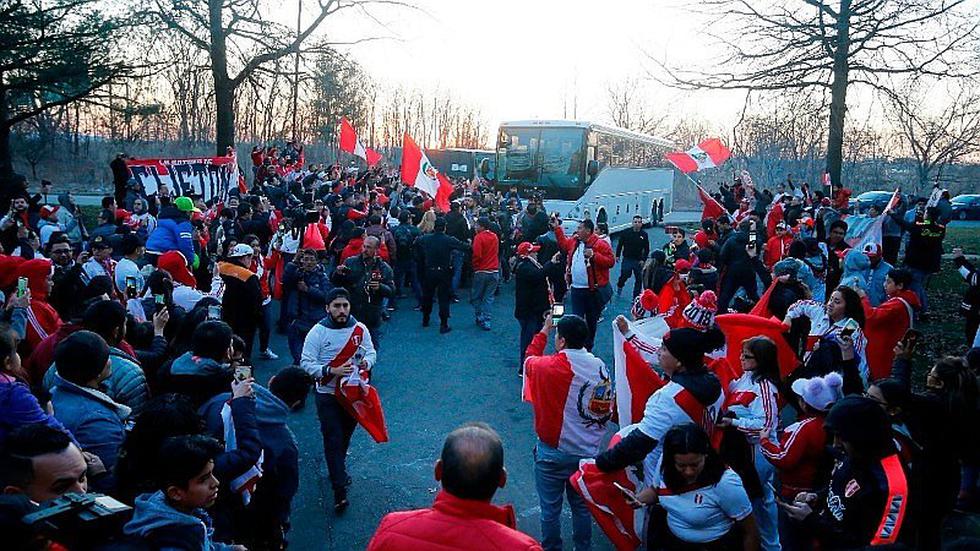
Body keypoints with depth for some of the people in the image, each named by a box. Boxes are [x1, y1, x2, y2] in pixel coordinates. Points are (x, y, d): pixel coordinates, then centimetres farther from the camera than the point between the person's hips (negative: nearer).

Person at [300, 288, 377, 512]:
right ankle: (340, 491, -6)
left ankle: (337, 470, 44)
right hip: (328, 395, -3)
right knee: (333, 440, -7)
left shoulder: (360, 329, -2)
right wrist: (332, 371, -26)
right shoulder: (318, 332, -11)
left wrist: (366, 362, -17)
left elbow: (371, 353, 7)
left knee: (345, 436, 18)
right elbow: (306, 363, -13)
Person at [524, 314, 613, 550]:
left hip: (553, 453, -4)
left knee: (551, 509, 14)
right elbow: (608, 411, 0)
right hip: (588, 452, 4)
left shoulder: (549, 367, -22)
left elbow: (530, 360, 2)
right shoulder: (600, 367, -9)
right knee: (582, 506, 21)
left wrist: (544, 331, 14)